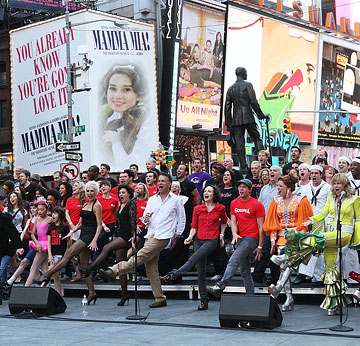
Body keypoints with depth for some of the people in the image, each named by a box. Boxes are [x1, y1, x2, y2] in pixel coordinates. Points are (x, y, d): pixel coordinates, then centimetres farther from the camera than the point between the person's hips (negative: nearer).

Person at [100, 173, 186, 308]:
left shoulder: (176, 200, 4)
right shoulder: (152, 199, 16)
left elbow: (182, 219, 10)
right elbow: (146, 220, 13)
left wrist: (177, 235, 7)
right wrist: (146, 218, -10)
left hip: (163, 236, -6)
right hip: (151, 235, 6)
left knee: (141, 256, -21)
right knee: (151, 269, 2)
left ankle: (114, 271, -28)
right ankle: (160, 298, 7)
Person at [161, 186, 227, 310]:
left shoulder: (220, 208, 3)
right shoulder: (197, 209, 7)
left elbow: (224, 221, 22)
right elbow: (194, 226, 7)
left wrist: (222, 234, 14)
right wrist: (190, 237, -10)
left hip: (212, 240, -3)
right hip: (199, 240, 3)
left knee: (194, 259, -27)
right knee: (200, 271, 1)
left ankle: (172, 275, -30)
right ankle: (204, 301, 6)